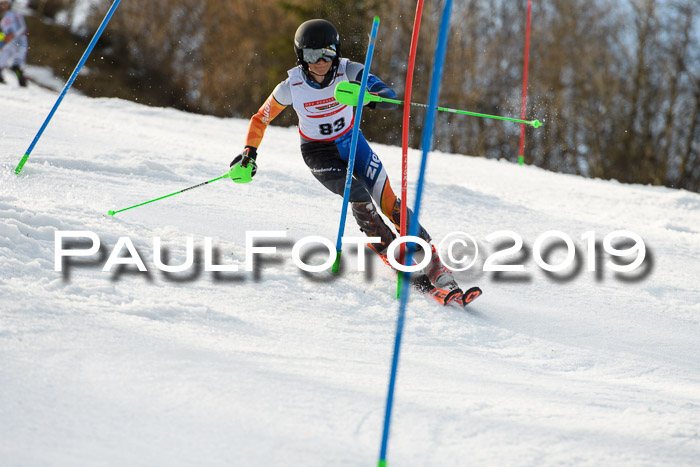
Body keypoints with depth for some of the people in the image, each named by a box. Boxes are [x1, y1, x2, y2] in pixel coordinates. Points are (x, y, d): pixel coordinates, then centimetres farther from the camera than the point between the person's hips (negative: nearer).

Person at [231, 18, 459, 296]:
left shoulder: (348, 72, -20)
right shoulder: (291, 87, -19)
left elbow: (389, 97, -32)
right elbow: (261, 119, -3)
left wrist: (368, 96, -53)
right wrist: (249, 153, -12)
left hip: (352, 143, 1)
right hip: (319, 154, -1)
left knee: (390, 204, -12)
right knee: (359, 196, -26)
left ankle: (433, 264, -8)